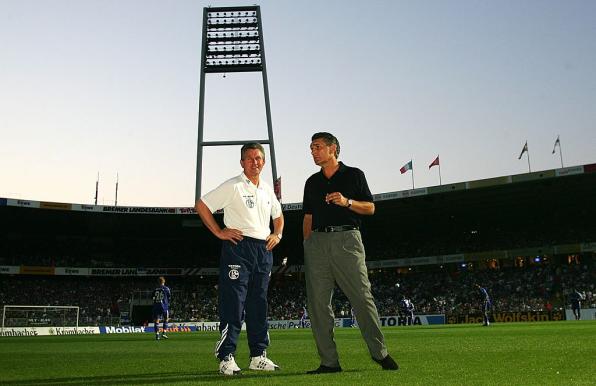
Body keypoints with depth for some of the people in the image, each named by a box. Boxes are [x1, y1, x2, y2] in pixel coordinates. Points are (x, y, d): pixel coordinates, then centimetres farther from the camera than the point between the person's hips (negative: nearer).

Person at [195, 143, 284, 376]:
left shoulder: (267, 191, 17)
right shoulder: (233, 186, -3)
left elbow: (278, 215, 33)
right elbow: (201, 205, -5)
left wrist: (277, 235, 15)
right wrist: (219, 232, -9)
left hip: (264, 249, 7)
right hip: (238, 246, -7)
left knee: (259, 304, 10)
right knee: (233, 304, -8)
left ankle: (258, 356, 18)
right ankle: (226, 357, -2)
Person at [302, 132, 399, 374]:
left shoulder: (354, 175, 9)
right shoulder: (312, 182, 20)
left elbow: (370, 208, 6)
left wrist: (347, 202, -10)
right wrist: (307, 244, 10)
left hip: (346, 239, -4)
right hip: (317, 241, 4)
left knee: (362, 297, -8)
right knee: (318, 303, 0)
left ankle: (380, 354, 4)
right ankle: (329, 362, 6)